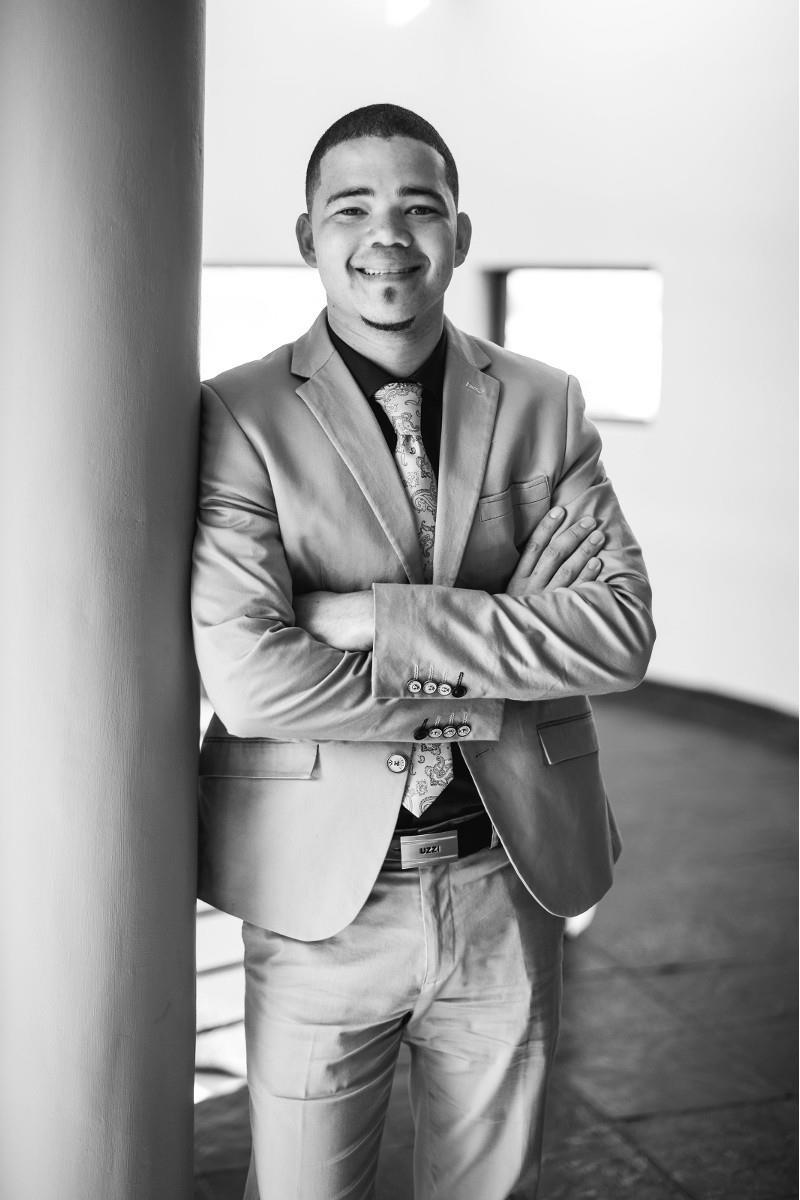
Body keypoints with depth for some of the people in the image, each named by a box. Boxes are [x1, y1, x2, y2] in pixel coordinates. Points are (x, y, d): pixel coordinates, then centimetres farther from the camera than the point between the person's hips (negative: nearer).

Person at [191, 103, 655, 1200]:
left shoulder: (544, 407, 2)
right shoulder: (241, 417, -8)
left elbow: (619, 632, -10)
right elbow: (246, 678, -19)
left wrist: (380, 618, -18)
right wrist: (487, 691, -15)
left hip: (511, 884, 3)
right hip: (322, 897, -2)